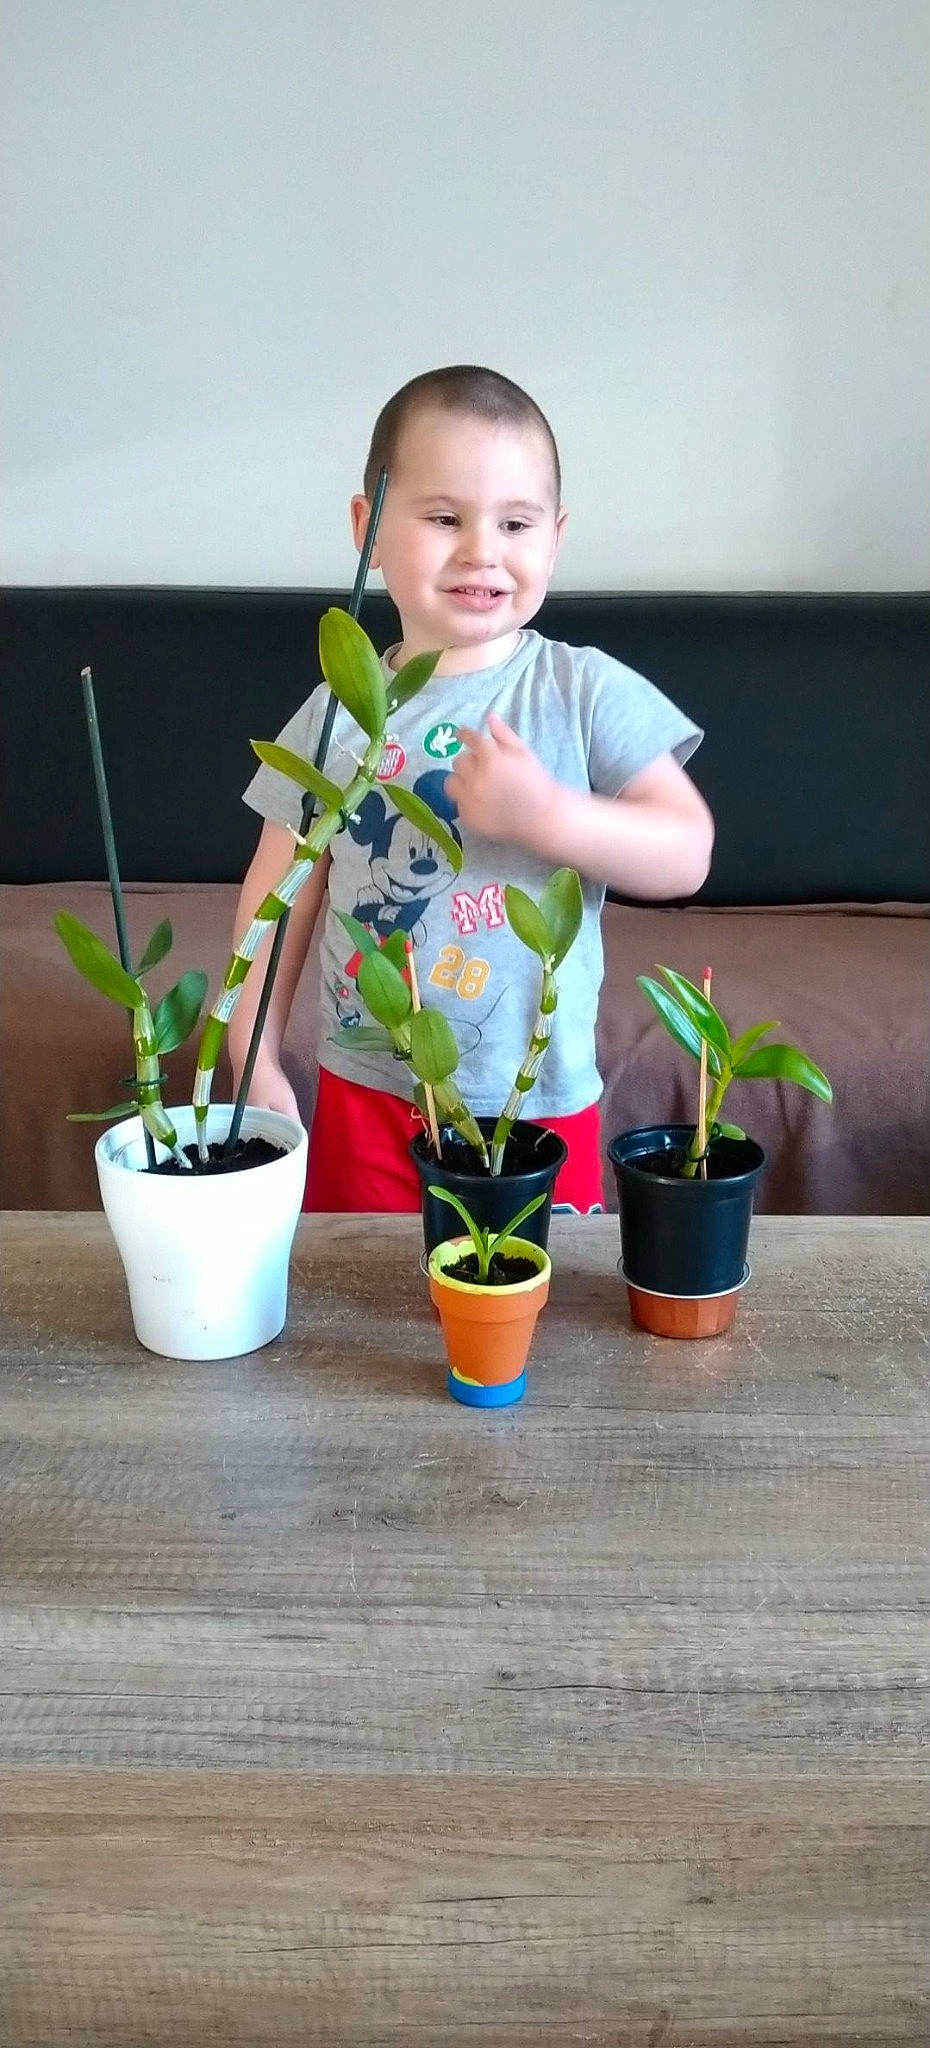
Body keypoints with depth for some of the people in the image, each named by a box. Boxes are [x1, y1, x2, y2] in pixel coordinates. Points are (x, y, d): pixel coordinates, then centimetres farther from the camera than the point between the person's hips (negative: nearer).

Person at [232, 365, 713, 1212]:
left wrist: (545, 814, -24)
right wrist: (257, 1064, 0)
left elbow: (687, 853, -10)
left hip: (539, 1104, -2)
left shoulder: (587, 691, -7)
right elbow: (280, 896, 4)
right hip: (365, 1101, 2)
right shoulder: (335, 715, -1)